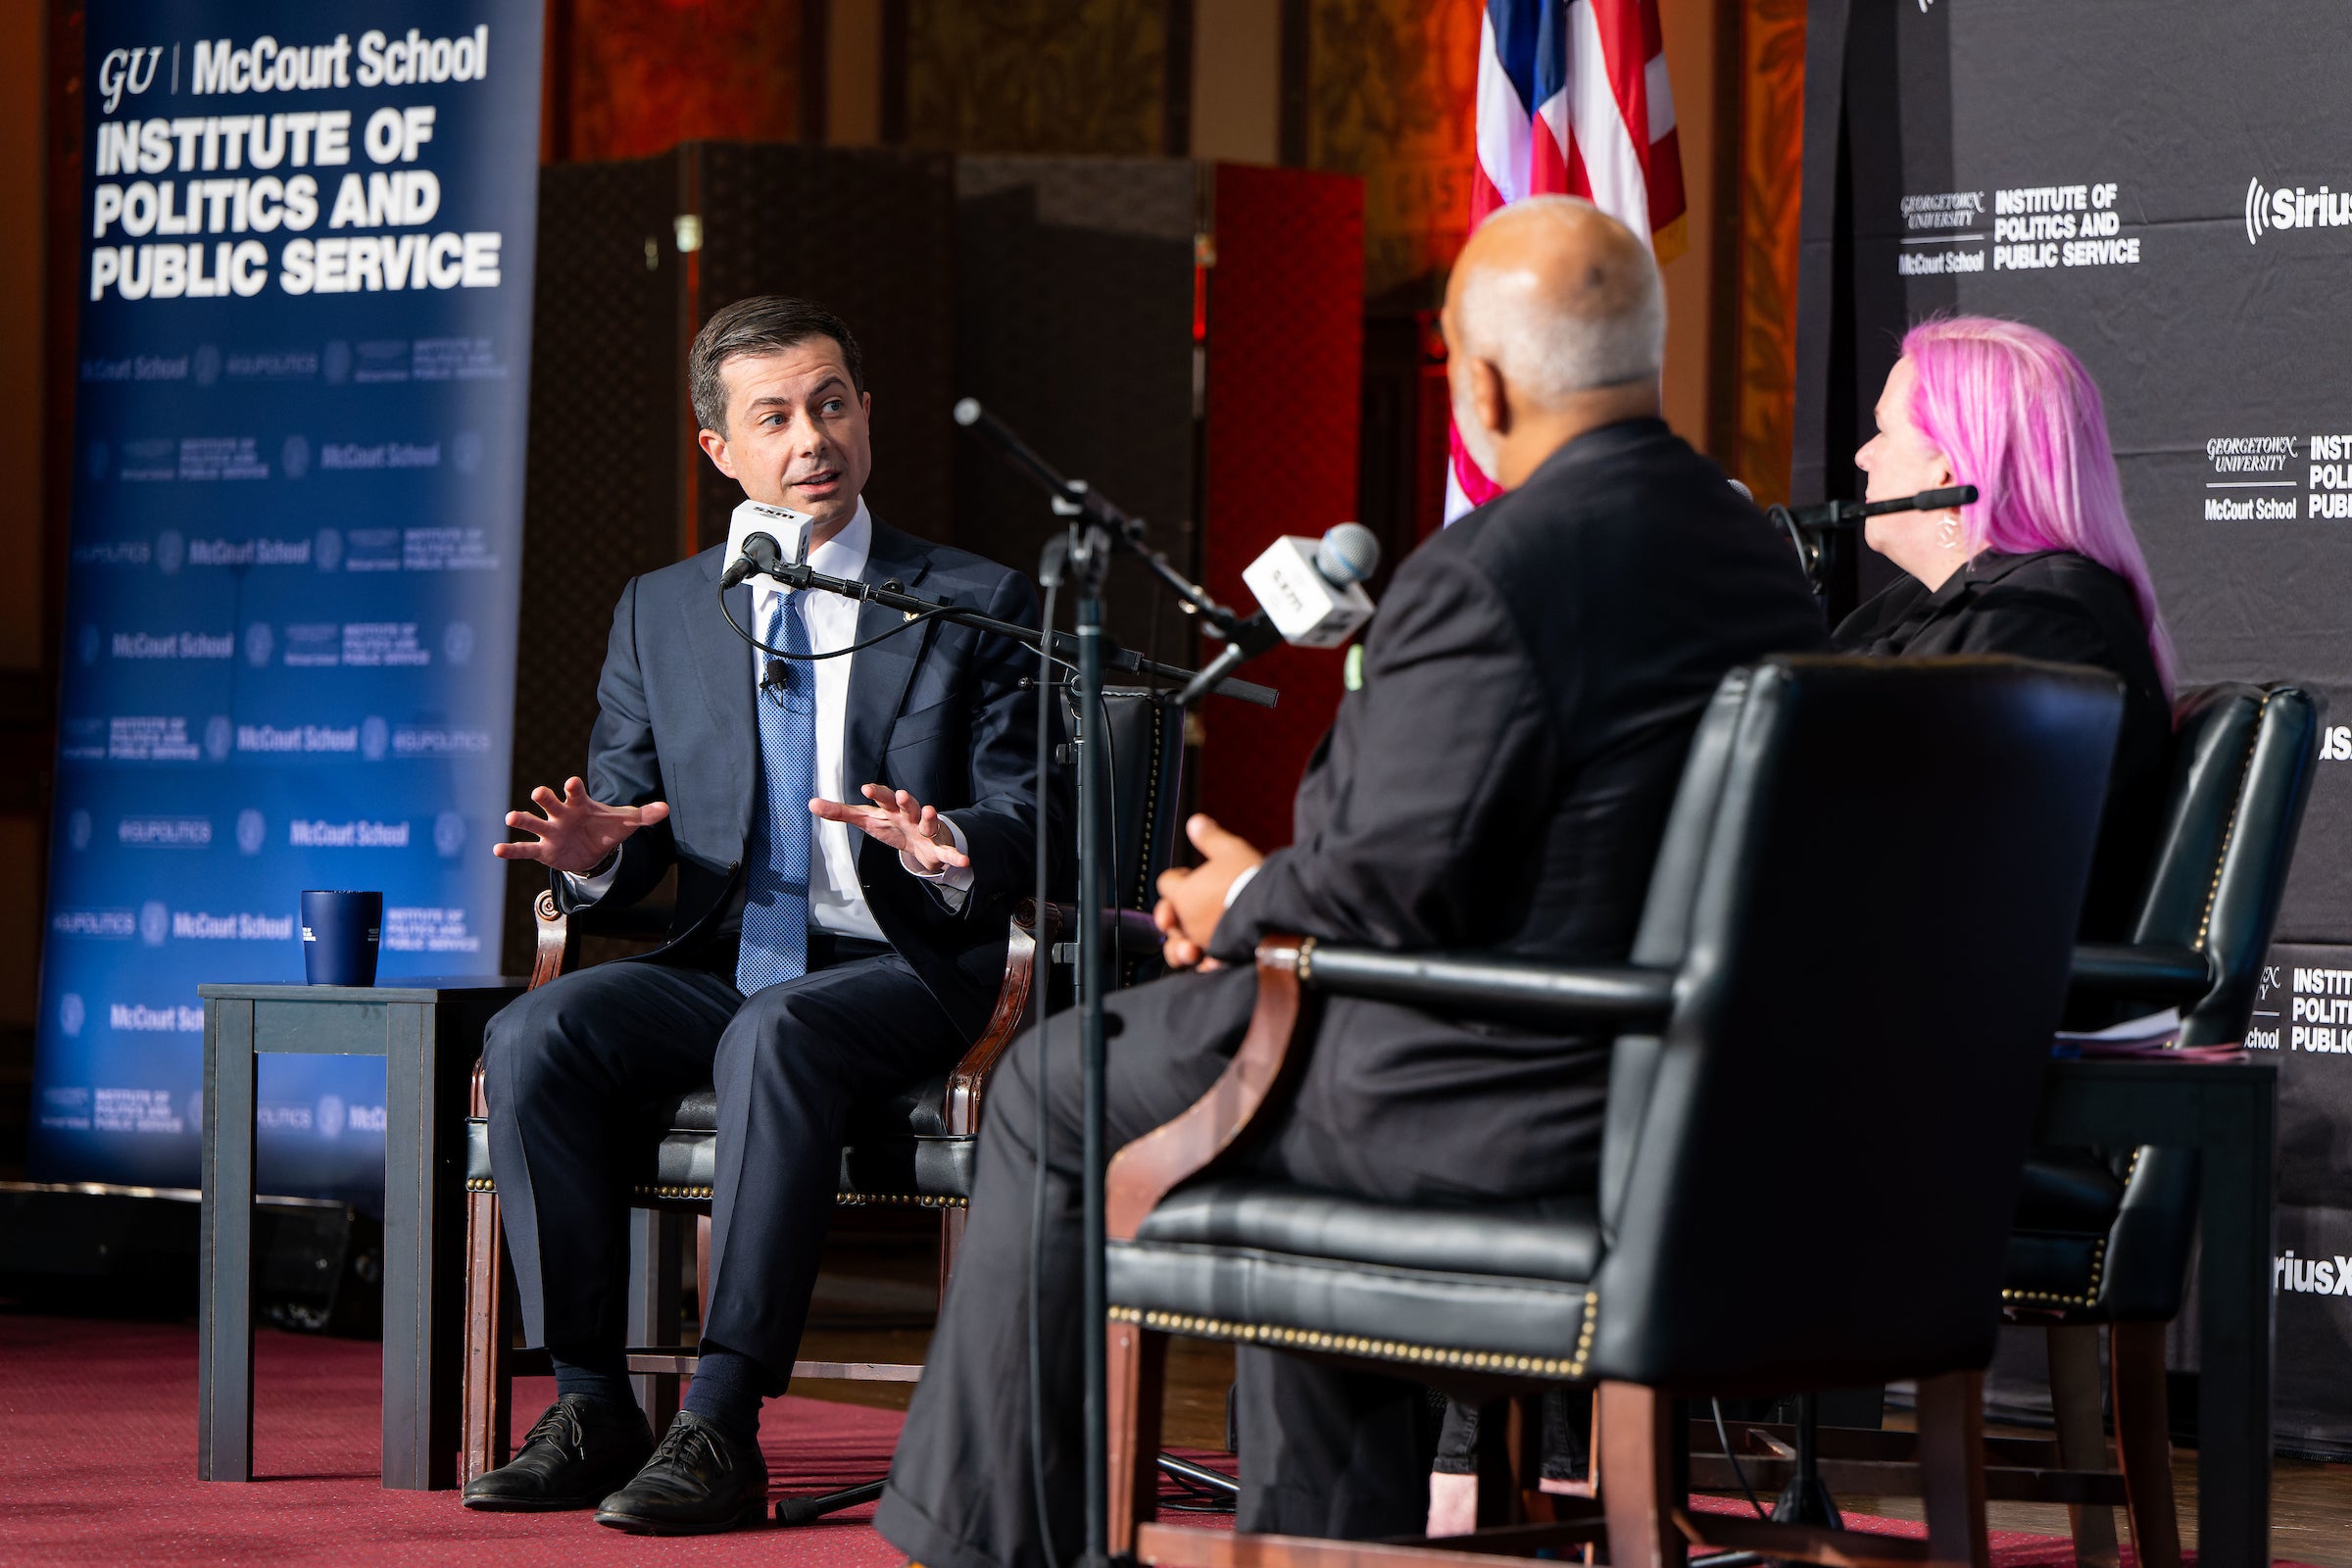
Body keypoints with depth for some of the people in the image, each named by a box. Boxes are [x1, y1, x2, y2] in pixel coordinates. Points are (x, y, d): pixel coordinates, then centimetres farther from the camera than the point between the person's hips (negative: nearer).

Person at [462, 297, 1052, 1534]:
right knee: (530, 1040, -25)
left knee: (771, 1040, -37)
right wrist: (594, 849, -13)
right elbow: (627, 809, 13)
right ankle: (591, 1407, -20)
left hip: (895, 970, -4)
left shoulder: (975, 606, 7)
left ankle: (722, 1430, -38)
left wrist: (948, 848, -25)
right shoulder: (660, 612, 16)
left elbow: (1024, 813, -1)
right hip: (718, 965, 4)